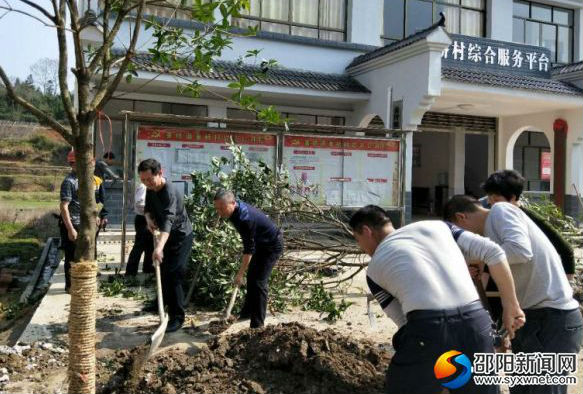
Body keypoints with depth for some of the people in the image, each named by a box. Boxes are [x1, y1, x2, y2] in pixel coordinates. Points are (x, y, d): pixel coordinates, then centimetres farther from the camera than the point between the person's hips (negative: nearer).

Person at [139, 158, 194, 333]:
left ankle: (177, 317, -7)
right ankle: (163, 301, 44)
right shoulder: (151, 189, -6)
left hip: (181, 236, -9)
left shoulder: (170, 192, -33)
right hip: (167, 236, 9)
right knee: (161, 271, 21)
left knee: (173, 275, -15)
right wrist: (149, 219, -13)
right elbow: (148, 207, 11)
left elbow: (168, 221, -46)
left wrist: (159, 247, -59)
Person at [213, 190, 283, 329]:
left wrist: (240, 274, -25)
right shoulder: (235, 209, -8)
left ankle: (257, 324, -5)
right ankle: (248, 311, 33)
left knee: (259, 282, -12)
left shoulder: (245, 218, -35)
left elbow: (249, 249, -30)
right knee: (251, 277, 17)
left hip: (272, 245, -10)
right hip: (261, 243, 10)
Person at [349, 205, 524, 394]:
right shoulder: (436, 226, 24)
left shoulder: (374, 270, 18)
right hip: (475, 327, 3)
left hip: (428, 337, -2)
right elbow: (493, 251, 14)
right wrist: (511, 307, 19)